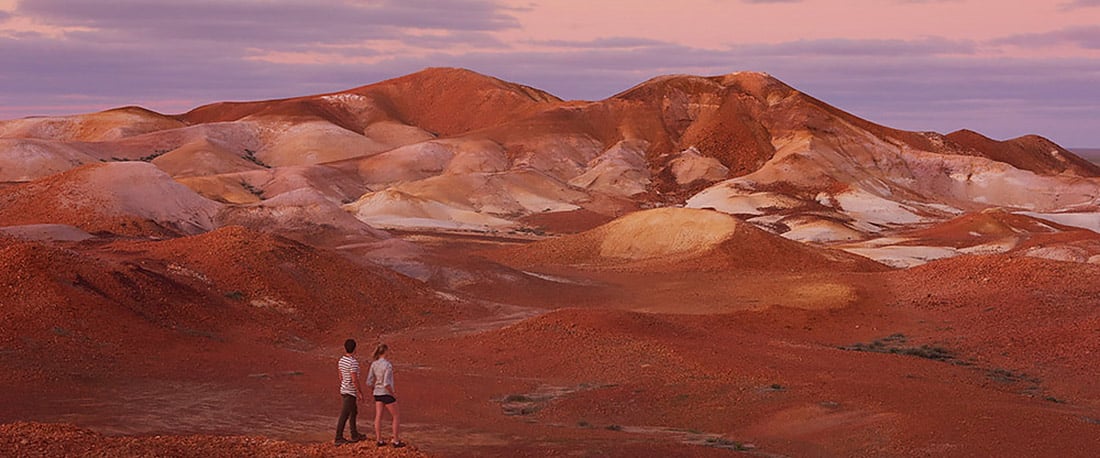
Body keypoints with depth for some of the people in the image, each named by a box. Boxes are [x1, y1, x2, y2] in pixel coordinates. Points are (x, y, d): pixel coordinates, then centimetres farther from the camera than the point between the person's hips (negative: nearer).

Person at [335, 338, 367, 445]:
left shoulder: (341, 360, 5)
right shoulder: (353, 362, -21)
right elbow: (354, 379, -21)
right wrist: (360, 392, -12)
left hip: (344, 390, 9)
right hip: (350, 392, -9)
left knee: (354, 412, 20)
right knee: (344, 415, -5)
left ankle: (355, 435, 29)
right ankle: (338, 438, -3)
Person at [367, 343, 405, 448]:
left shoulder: (374, 364, 0)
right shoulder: (388, 365, -21)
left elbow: (369, 382, 3)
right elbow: (386, 383, -26)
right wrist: (393, 394, -12)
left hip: (377, 393, 6)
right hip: (387, 394, -6)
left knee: (378, 416, 10)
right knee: (396, 417, 6)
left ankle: (379, 440, 13)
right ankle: (396, 441, 6)